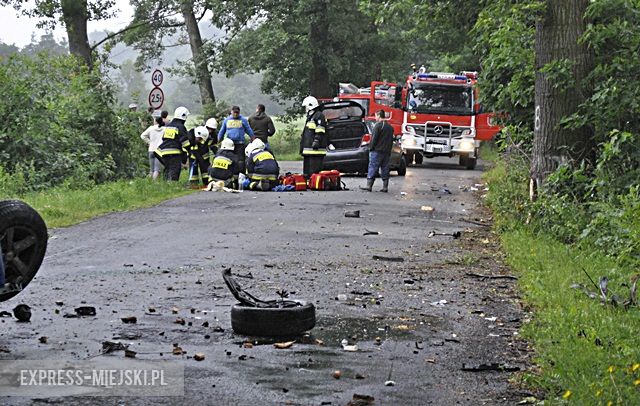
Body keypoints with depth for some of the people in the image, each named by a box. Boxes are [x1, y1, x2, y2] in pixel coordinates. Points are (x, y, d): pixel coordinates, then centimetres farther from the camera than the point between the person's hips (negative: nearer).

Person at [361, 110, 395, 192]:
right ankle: (385, 187, 6)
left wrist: (371, 148, -5)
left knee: (373, 168, -5)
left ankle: (369, 186, -9)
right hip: (387, 152, 7)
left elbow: (374, 139, -14)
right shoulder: (390, 127, 15)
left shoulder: (378, 125, -11)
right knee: (385, 169, 9)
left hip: (377, 151, -7)